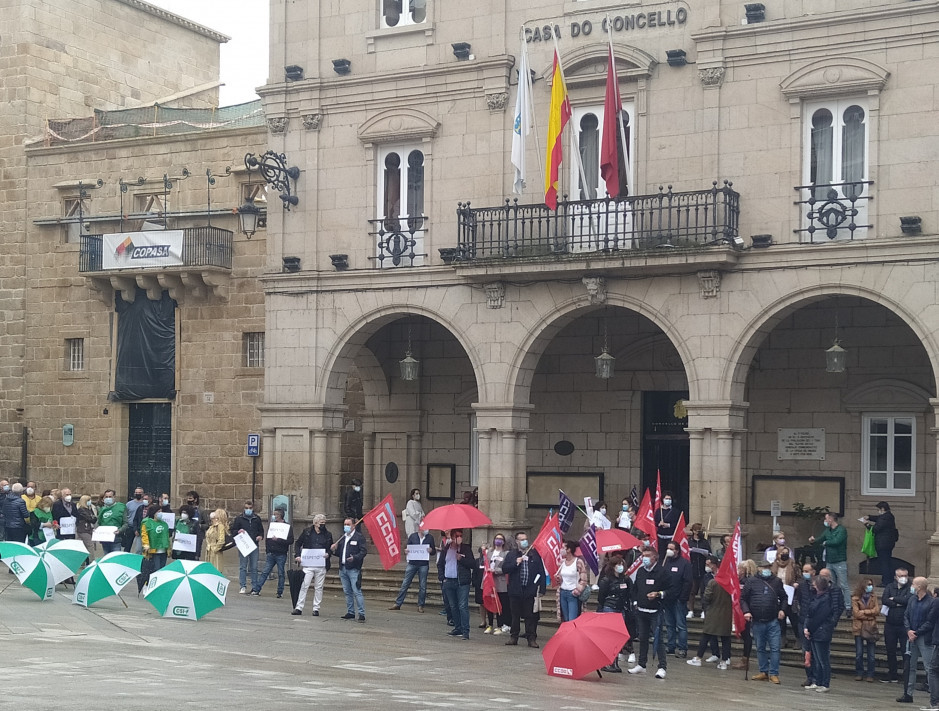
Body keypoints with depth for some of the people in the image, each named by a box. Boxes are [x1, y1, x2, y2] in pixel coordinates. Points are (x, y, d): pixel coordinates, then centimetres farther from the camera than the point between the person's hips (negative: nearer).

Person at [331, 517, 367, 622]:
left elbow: (363, 551, -10)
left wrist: (354, 558, -25)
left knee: (357, 591, -11)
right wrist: (334, 550, 2)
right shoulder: (342, 538, 19)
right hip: (343, 569, 7)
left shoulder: (359, 537, -2)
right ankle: (350, 613, 18)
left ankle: (361, 614, -9)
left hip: (353, 569, -7)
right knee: (347, 592, 11)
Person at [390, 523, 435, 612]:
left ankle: (420, 606, 13)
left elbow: (434, 552, 9)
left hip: (424, 565, 0)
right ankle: (398, 604, 7)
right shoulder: (413, 536, 5)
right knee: (405, 584, 2)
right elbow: (407, 548, 11)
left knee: (422, 586, 3)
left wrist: (431, 550, -13)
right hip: (412, 564, 0)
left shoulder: (430, 537, 4)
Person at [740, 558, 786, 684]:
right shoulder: (751, 582, 3)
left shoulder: (776, 582, 6)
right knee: (760, 648, 10)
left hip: (773, 621, -1)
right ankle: (764, 672, 20)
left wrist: (782, 609, 1)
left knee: (775, 648, -5)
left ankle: (774, 674, 0)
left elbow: (783, 597, 17)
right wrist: (746, 611, -8)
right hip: (757, 622, 1)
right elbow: (743, 598, 6)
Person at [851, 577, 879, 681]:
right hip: (859, 628, -2)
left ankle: (870, 674, 10)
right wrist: (870, 614, -7)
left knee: (871, 653, 3)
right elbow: (856, 613, -10)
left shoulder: (873, 597, 6)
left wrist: (863, 612, -11)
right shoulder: (855, 599, -2)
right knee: (859, 653, 2)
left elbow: (877, 610, -5)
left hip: (871, 628, 2)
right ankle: (859, 673, 12)